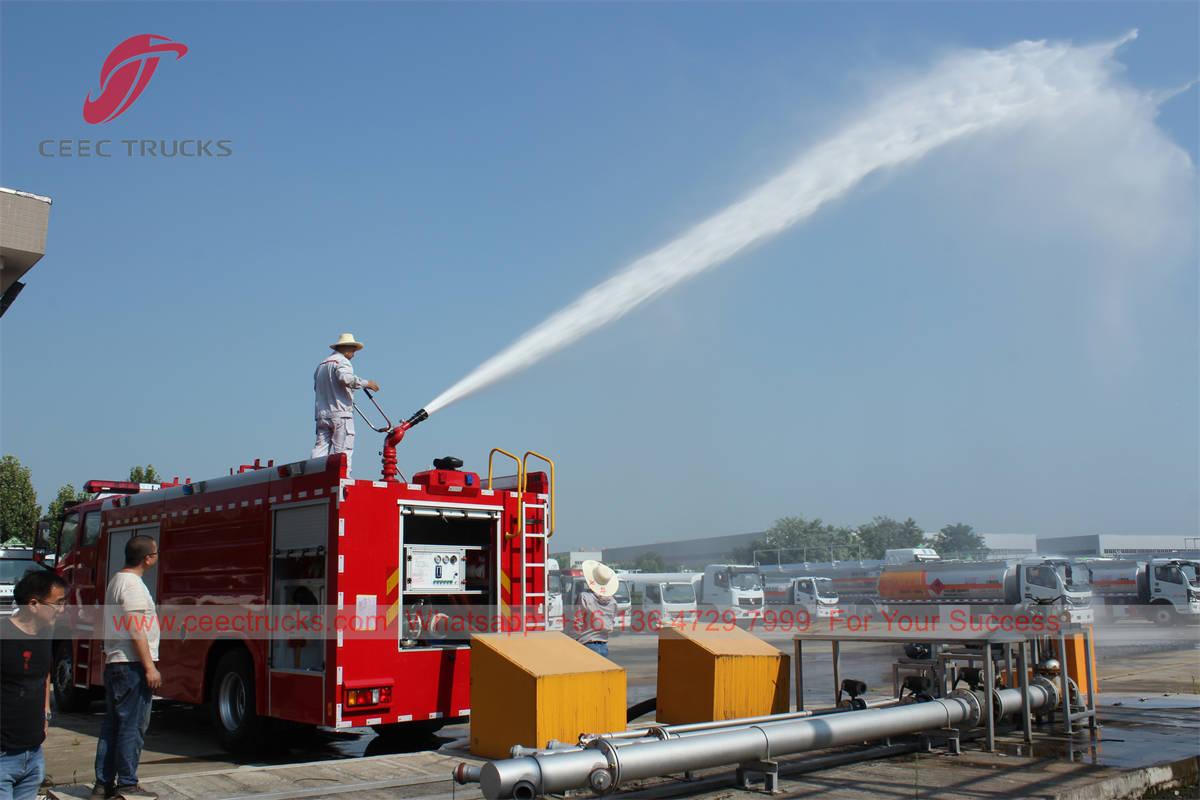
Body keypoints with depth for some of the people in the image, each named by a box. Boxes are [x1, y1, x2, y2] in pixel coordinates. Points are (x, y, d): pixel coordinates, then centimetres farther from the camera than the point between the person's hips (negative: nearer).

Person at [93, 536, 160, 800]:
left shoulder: (117, 580, 16)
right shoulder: (133, 584, -15)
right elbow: (136, 630, -20)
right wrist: (150, 667, -19)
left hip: (114, 664, 10)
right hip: (133, 665, -10)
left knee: (111, 725, 12)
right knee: (133, 726, -4)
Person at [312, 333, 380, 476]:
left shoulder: (320, 365, 24)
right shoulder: (341, 361, -4)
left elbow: (317, 387, 27)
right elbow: (345, 378, -23)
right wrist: (366, 383, -17)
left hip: (321, 414, 8)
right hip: (340, 413, -8)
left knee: (320, 448, 2)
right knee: (342, 451, -8)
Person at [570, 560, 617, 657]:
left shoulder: (584, 597, -12)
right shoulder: (613, 602, 4)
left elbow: (578, 623, -10)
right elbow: (610, 628, 12)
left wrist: (572, 642, -2)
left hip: (587, 645, -5)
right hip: (604, 647, 5)